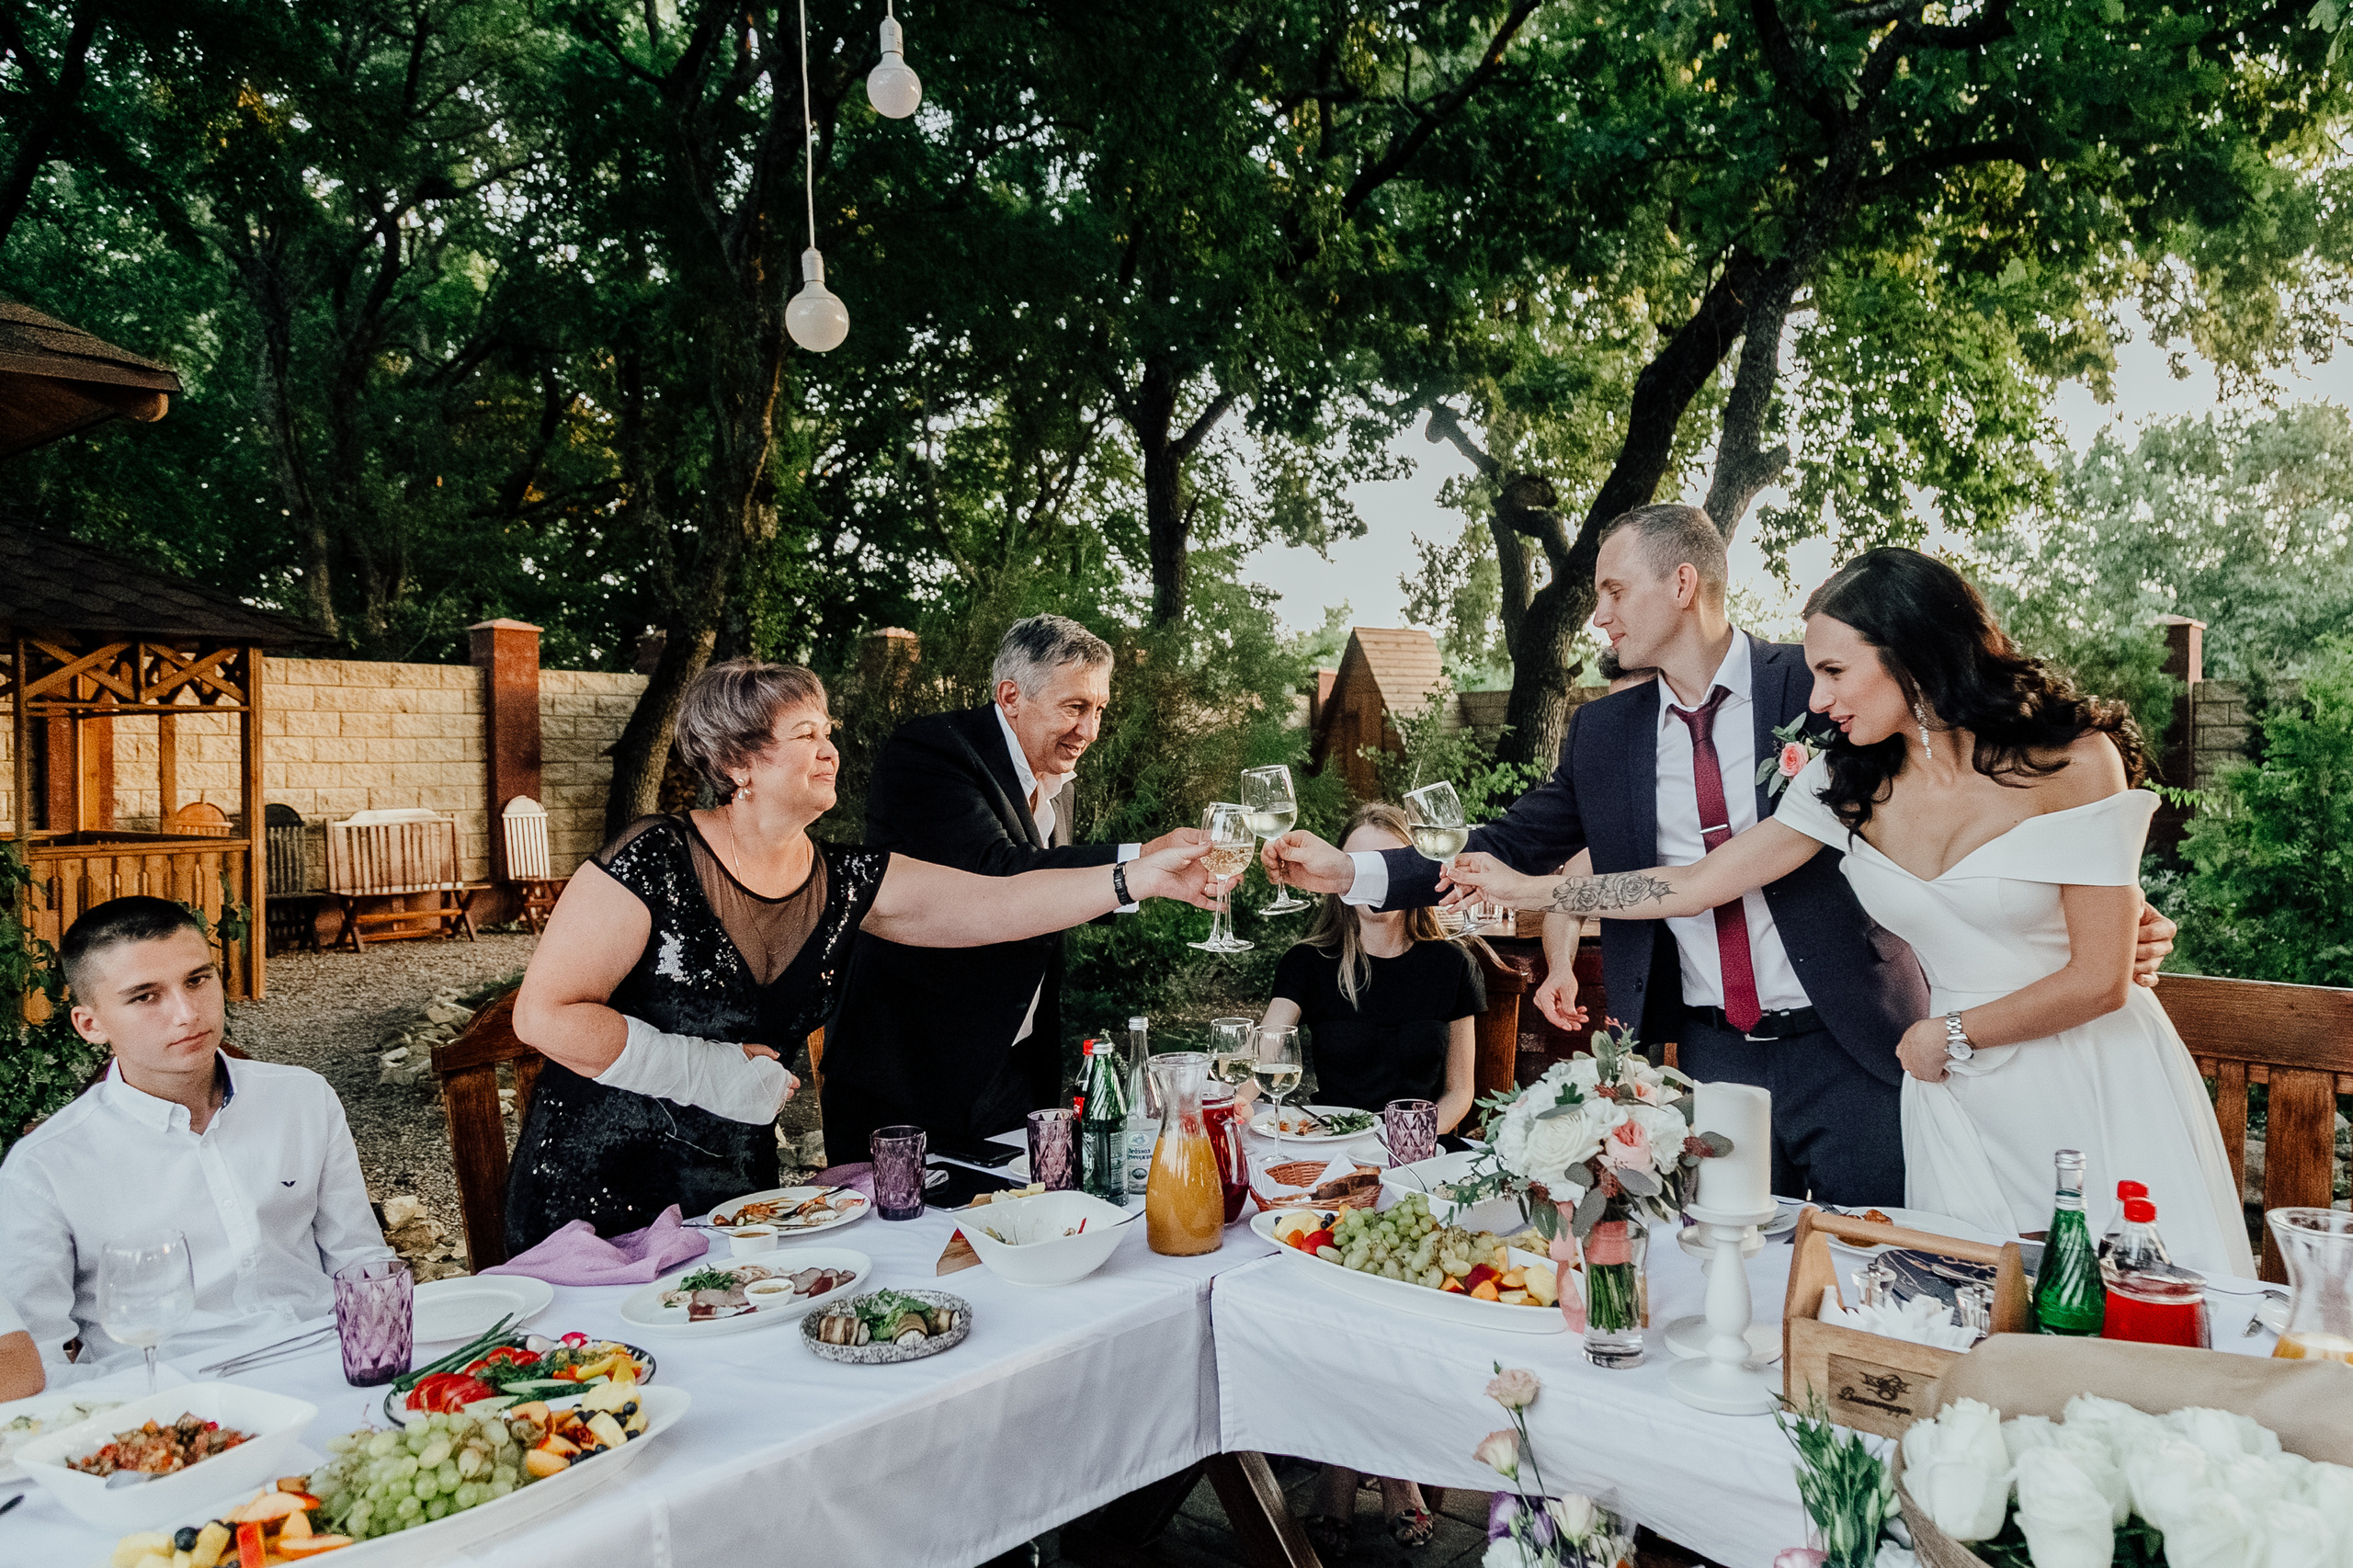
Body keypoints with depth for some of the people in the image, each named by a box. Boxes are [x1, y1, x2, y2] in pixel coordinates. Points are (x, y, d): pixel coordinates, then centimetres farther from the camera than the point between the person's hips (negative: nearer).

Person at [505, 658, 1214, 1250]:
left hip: (737, 1183, 5)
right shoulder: (651, 862, -17)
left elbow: (997, 905, -7)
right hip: (596, 1193, -5)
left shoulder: (846, 883, -2)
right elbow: (545, 1014, -18)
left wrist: (1142, 877, -16)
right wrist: (709, 1071, -19)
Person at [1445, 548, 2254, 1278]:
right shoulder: (1850, 782, -1)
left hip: (2097, 1090, -3)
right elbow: (1700, 881, 2)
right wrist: (1525, 888, 2)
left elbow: (2098, 979, -11)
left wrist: (1948, 1035, -3)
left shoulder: (2071, 759, -13)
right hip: (1959, 1100, 3)